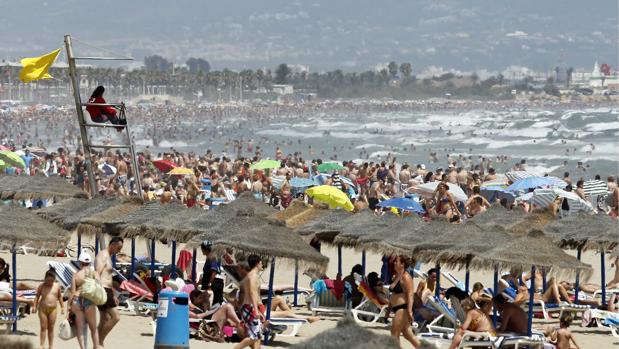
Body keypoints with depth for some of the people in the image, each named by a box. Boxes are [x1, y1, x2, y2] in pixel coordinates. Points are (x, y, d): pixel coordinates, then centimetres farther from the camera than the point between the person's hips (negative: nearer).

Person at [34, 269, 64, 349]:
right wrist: (34, 306, -4)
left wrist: (62, 307, 12)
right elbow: (37, 296, 4)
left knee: (51, 328, 5)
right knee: (43, 327, 0)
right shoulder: (41, 286, -1)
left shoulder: (57, 286, 3)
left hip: (52, 309, 1)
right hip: (42, 308, -1)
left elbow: (60, 297, 13)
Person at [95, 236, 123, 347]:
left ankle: (99, 344, 13)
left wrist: (113, 295, 27)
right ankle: (99, 342, -11)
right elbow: (97, 275, -22)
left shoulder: (108, 256, 20)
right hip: (102, 290, -10)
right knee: (116, 317, -14)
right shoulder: (102, 255, -12)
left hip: (107, 290, 10)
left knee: (105, 319, 10)